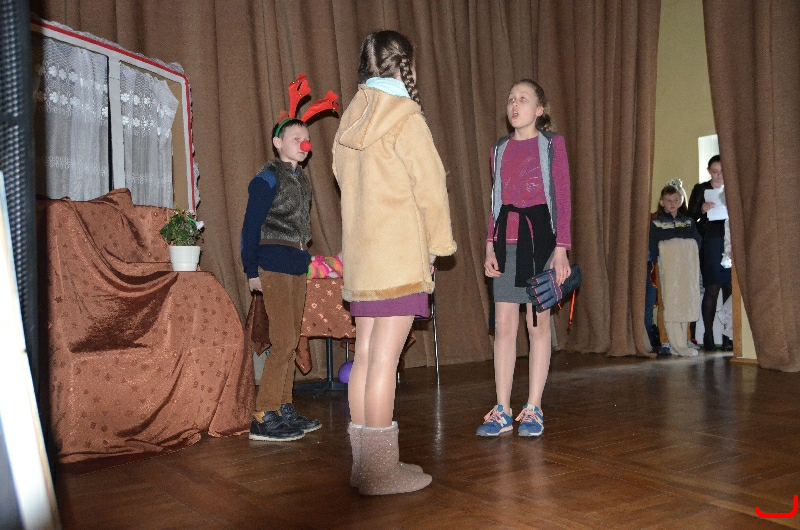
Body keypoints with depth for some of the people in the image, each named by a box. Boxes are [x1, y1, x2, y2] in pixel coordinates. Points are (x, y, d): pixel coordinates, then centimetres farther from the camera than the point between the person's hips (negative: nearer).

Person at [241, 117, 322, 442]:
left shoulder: (301, 178, 16)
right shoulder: (268, 178, -8)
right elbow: (251, 227, -10)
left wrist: (305, 258, 13)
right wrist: (252, 271, -12)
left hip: (297, 266, 8)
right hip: (274, 265, -8)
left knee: (290, 341, 10)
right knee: (284, 341, -11)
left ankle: (284, 409, 19)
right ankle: (263, 418, -6)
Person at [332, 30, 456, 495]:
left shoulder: (351, 122, 13)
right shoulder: (405, 118, -8)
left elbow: (346, 182, 13)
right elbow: (430, 187, -9)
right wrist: (440, 243, 5)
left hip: (361, 257, 7)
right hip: (400, 257, -7)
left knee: (366, 356, 9)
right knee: (385, 358, -5)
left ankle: (366, 463, 17)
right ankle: (381, 470, 1)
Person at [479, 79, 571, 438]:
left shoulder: (552, 143, 3)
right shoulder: (500, 149, 14)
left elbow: (562, 197, -2)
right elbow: (495, 202, 15)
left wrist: (560, 248, -9)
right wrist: (490, 247, 7)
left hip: (540, 237, -3)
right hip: (506, 240, 4)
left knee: (538, 322, 1)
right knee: (503, 324, 1)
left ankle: (533, 409, 10)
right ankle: (502, 410, 8)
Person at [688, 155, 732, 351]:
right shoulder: (700, 189, 7)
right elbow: (691, 217, 3)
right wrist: (702, 210, -16)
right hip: (710, 244, -3)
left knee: (730, 289, -1)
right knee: (712, 289, -6)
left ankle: (728, 337, 6)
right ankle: (708, 336, -1)